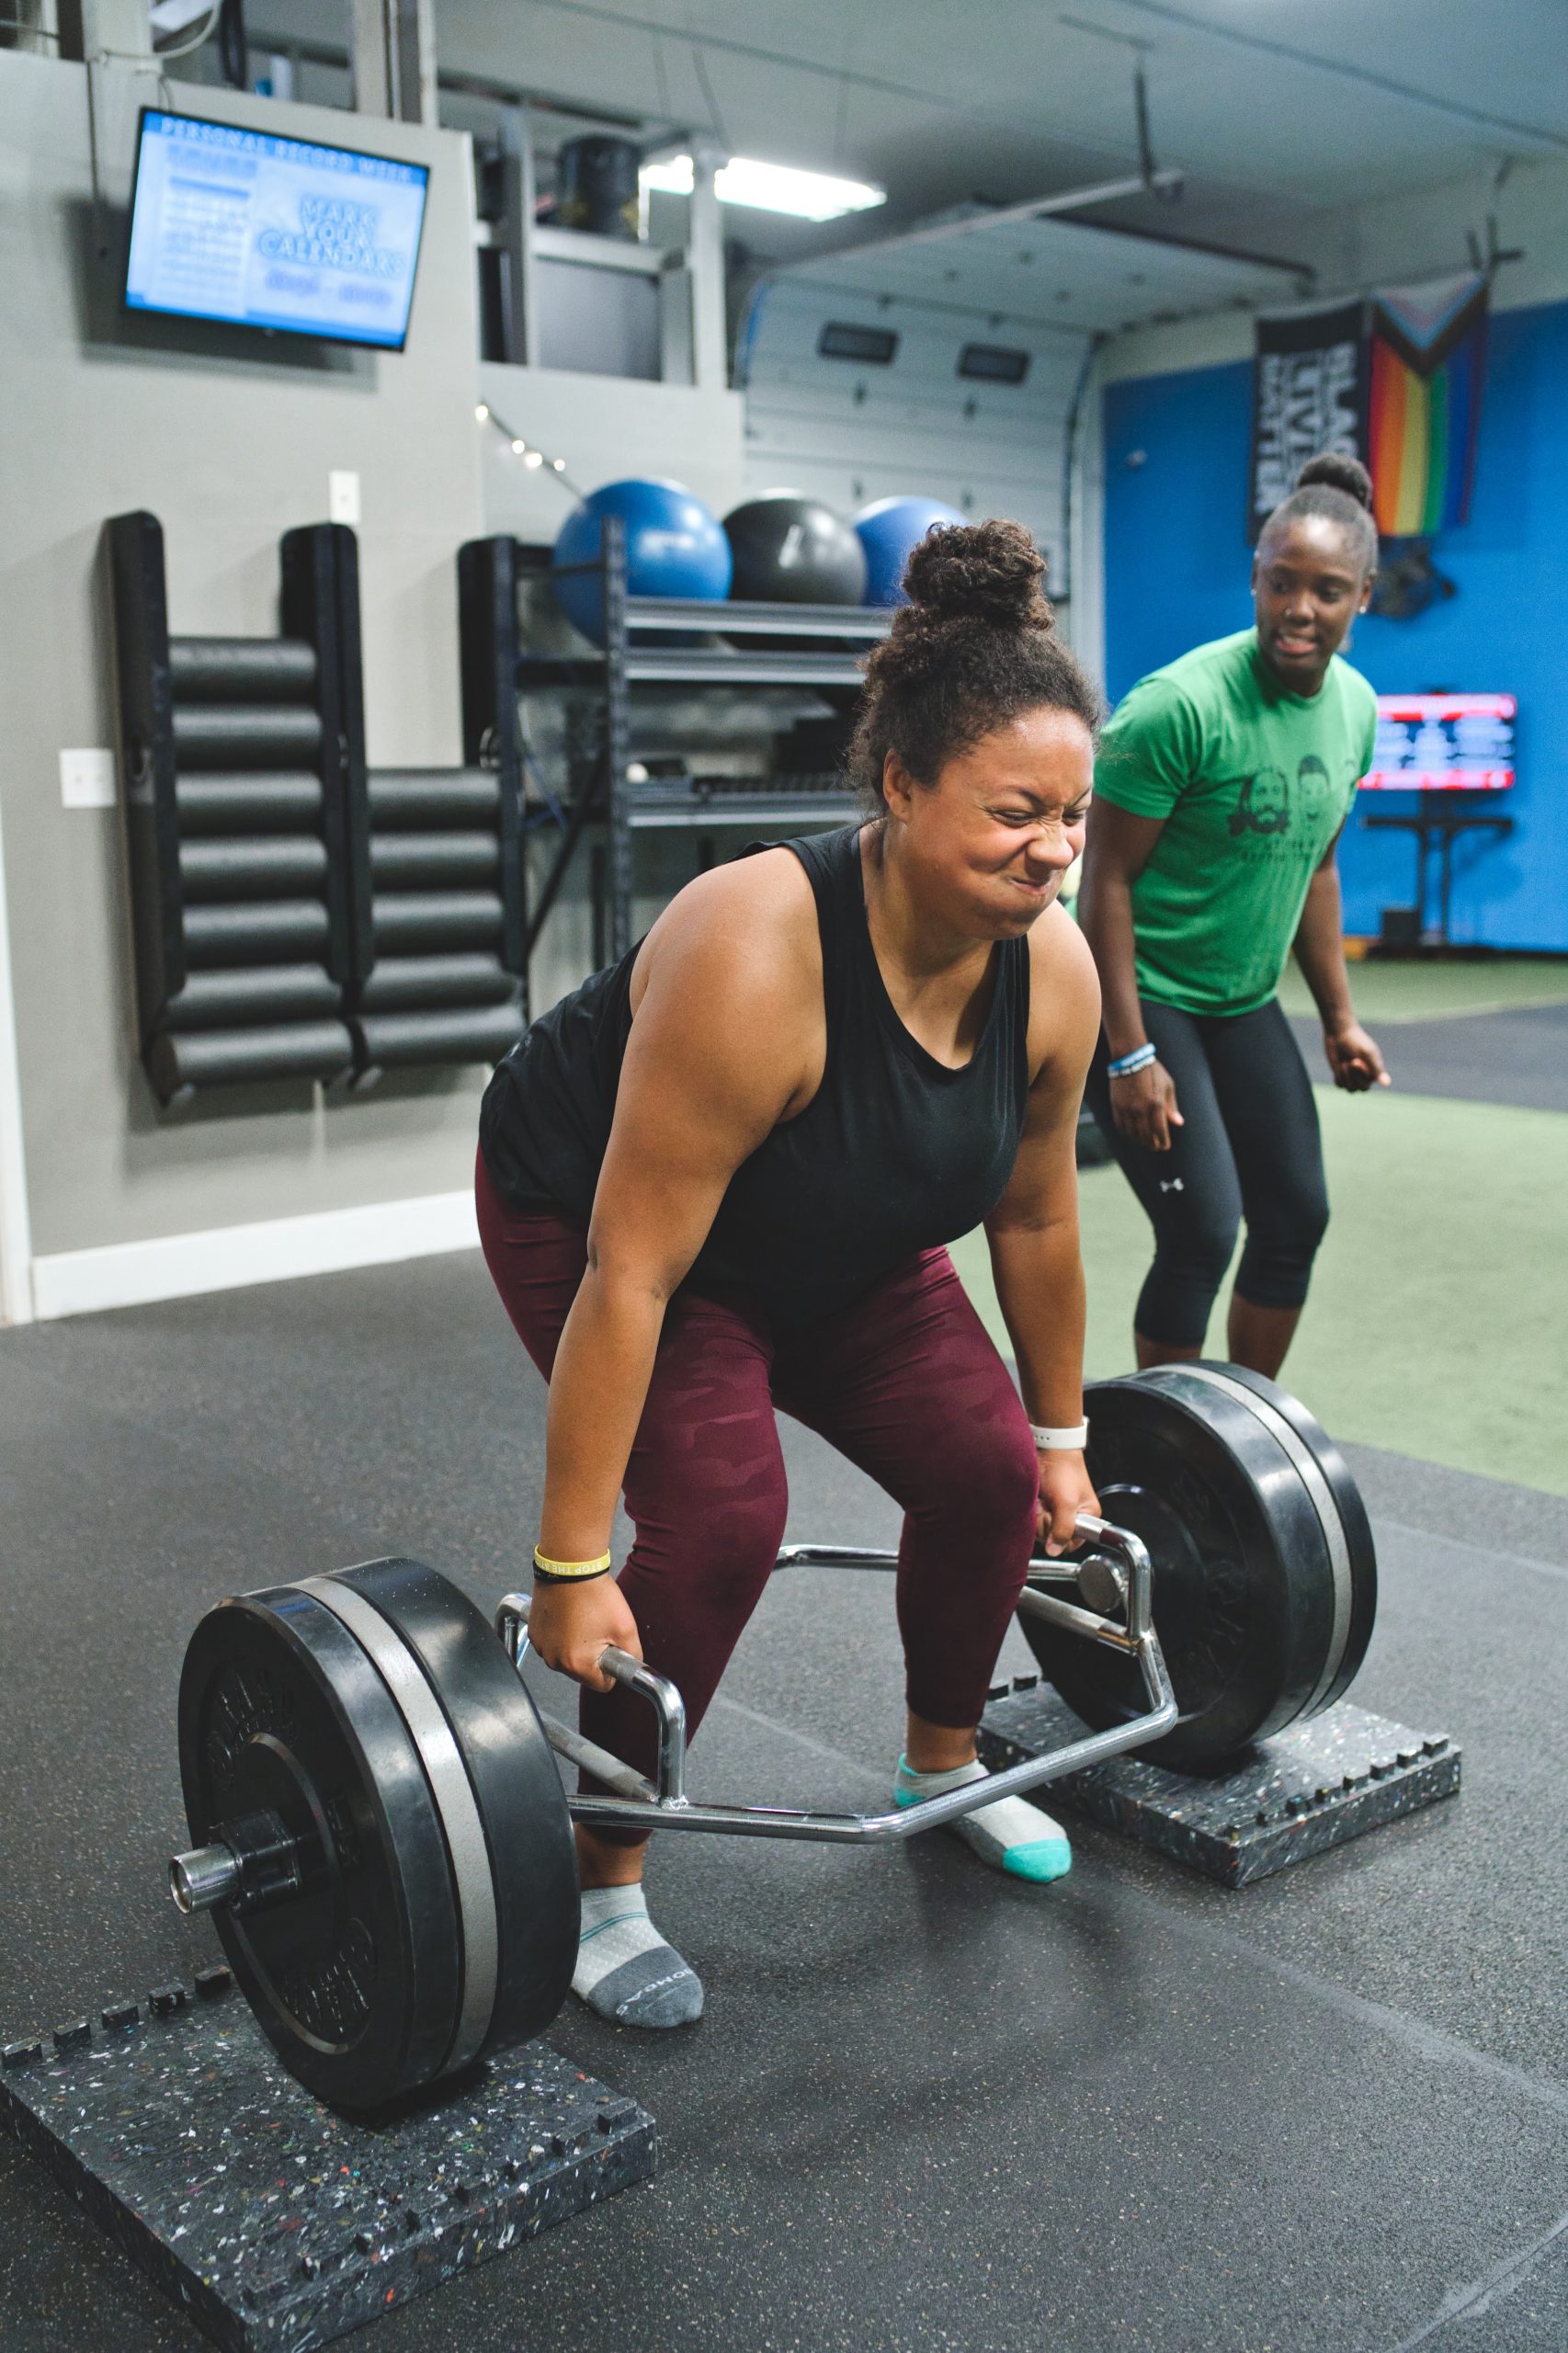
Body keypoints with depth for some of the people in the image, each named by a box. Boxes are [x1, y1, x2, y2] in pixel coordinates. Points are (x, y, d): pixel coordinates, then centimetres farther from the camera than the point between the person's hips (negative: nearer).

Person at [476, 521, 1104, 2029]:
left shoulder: (1051, 970, -19)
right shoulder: (757, 958, -39)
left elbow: (1035, 1216, -3)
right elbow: (631, 1272, -36)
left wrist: (1060, 1437, 7)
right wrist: (572, 1566, -31)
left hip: (831, 1242, 6)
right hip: (585, 1208, -6)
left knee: (988, 1472, -2)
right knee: (719, 1513, -22)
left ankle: (943, 1765, 25)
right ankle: (601, 1883, -1)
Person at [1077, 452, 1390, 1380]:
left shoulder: (1356, 708, 1)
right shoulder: (1180, 705, -22)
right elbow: (1108, 881, -19)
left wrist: (1340, 1016, 13)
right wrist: (1131, 1055, -21)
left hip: (1243, 1003, 8)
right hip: (1143, 997, -8)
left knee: (1298, 1218, 10)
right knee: (1204, 1233, -11)